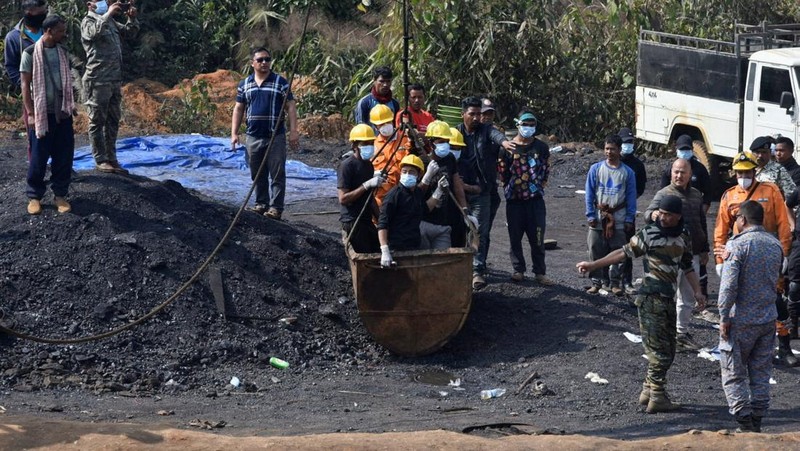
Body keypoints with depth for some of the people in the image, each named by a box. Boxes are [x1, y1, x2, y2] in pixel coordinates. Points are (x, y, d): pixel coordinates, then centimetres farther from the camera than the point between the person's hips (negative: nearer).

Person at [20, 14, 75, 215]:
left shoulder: (63, 52, 7)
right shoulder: (31, 53, -7)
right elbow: (25, 84, -7)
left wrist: (71, 105, 6)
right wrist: (30, 113, -11)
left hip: (63, 113, 4)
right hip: (41, 113, -4)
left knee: (64, 155, 4)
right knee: (38, 157, 0)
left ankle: (60, 194, 14)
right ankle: (34, 196, 12)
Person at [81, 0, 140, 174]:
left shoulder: (110, 21, 15)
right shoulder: (88, 21, -5)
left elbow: (129, 32, 20)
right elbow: (95, 31, -27)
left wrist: (132, 18, 2)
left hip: (115, 79, 8)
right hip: (98, 80, -8)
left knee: (113, 121, 10)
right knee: (97, 121, -3)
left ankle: (111, 159, 16)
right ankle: (100, 160, -1)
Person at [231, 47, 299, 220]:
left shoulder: (281, 82, -1)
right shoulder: (245, 84, 9)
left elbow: (291, 107, -2)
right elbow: (238, 109, 12)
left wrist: (293, 131, -10)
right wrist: (234, 133, 5)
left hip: (275, 137, -4)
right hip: (253, 137, 4)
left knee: (277, 174, -4)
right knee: (257, 174, 11)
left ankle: (276, 207, -1)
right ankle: (261, 204, 22)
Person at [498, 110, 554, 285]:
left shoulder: (541, 148, 6)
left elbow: (546, 171, 13)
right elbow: (502, 172, 5)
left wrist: (539, 187, 7)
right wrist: (509, 188, 3)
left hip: (535, 199, 0)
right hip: (514, 200, 0)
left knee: (537, 238, -1)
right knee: (515, 237, 5)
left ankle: (539, 272, 5)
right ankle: (518, 270, 16)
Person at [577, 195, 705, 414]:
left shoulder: (683, 237, 11)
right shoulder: (649, 233, -5)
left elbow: (687, 267, 20)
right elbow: (625, 252, 0)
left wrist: (697, 291, 9)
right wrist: (594, 265, -3)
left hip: (669, 298, 6)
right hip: (650, 298, -6)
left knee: (667, 351, 10)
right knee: (659, 349, -8)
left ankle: (648, 390, 20)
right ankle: (657, 397, -5)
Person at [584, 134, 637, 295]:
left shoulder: (627, 172, 0)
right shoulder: (596, 169, 0)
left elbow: (631, 197, 3)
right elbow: (590, 194, 2)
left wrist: (629, 220, -3)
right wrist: (591, 215, -5)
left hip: (618, 217, 0)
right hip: (599, 216, 0)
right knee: (596, 251, 2)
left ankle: (615, 282, 11)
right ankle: (596, 282, 9)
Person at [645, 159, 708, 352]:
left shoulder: (696, 195, 13)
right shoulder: (664, 194, -7)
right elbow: (649, 212, -24)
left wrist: (704, 250, 21)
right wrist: (652, 214, -49)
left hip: (693, 254, 7)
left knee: (688, 298, 14)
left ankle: (682, 333, 25)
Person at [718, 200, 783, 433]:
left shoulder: (738, 244, -14)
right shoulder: (775, 245, 5)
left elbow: (729, 285, -20)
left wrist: (724, 317, -12)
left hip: (741, 320, -6)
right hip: (768, 317, 6)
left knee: (734, 373, 3)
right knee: (761, 373, 12)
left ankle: (745, 422, -4)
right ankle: (757, 421, 15)